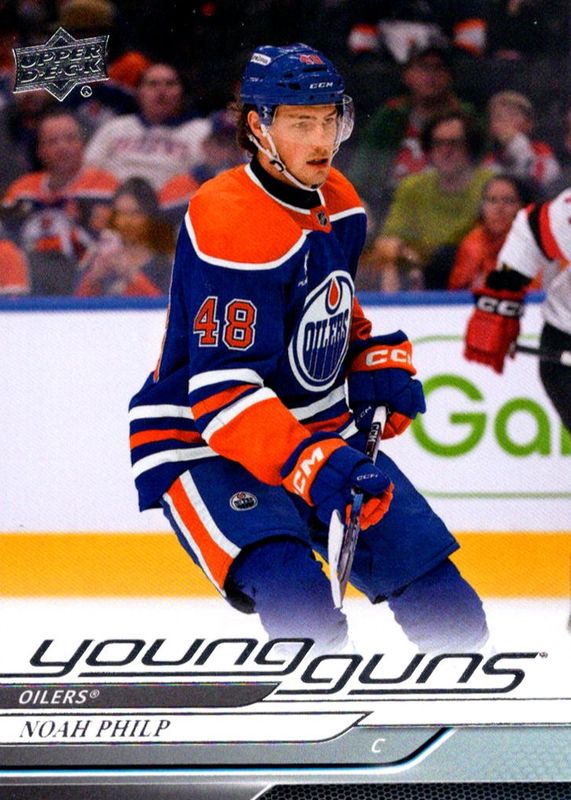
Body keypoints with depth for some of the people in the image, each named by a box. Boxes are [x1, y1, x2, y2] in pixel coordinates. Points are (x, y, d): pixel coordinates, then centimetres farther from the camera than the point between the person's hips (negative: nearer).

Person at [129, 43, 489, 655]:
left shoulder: (338, 203, 2)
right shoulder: (231, 222, -25)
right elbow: (222, 393, -30)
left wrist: (376, 361, 6)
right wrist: (313, 468, -41)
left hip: (320, 431, 8)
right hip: (200, 444, -8)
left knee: (433, 580, 6)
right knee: (300, 599, -31)